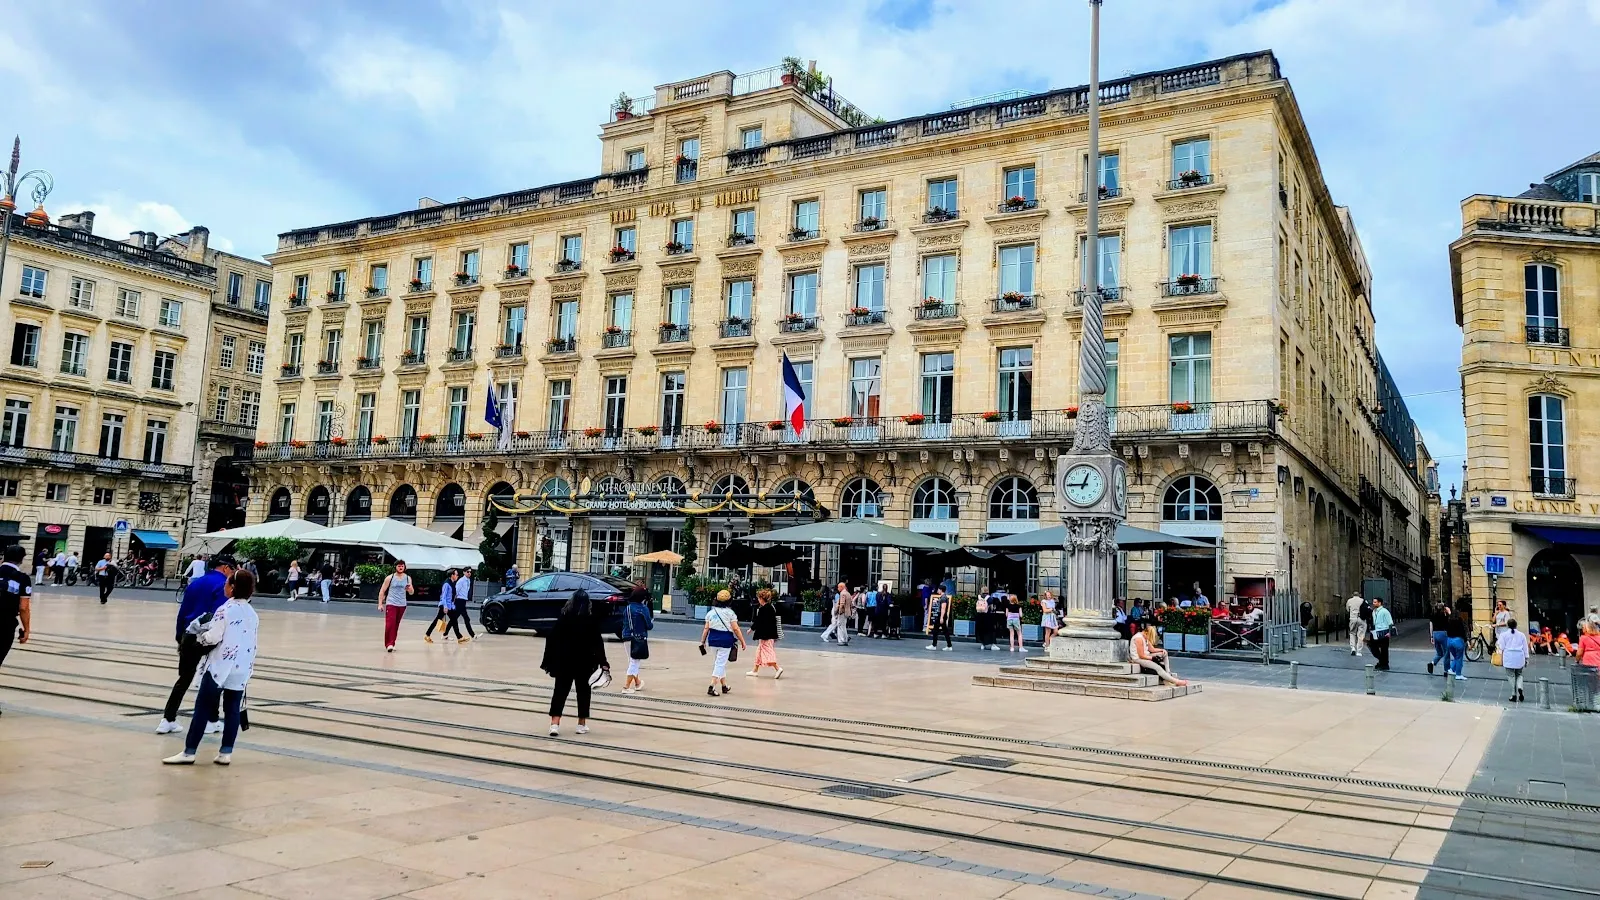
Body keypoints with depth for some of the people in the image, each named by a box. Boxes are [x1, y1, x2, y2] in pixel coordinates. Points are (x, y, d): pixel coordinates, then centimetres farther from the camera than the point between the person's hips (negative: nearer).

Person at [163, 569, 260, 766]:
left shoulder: (226, 609, -11)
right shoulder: (253, 613, 9)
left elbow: (213, 637, -14)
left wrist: (200, 636, 4)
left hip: (220, 666, -6)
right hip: (242, 669, 6)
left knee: (203, 707, 1)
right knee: (232, 709, 8)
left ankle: (189, 752, 4)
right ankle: (226, 752, 8)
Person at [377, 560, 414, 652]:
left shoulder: (408, 578, 6)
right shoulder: (390, 578, -3)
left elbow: (411, 593, 10)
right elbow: (382, 591, 0)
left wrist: (410, 588, -14)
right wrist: (380, 604, -7)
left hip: (402, 605, 4)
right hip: (391, 604, -3)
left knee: (396, 626, 8)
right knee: (390, 624, -13)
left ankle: (391, 644, 16)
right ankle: (389, 644, -13)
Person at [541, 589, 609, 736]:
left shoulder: (563, 617, -1)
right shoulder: (591, 619, -5)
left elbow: (553, 639, -2)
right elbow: (597, 642, -7)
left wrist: (548, 661, 3)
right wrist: (603, 662, -5)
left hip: (564, 661, 1)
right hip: (584, 662, -1)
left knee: (560, 690, 3)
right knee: (583, 691, 12)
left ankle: (555, 723, -11)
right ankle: (582, 724, 17)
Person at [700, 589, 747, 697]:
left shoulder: (710, 612, 6)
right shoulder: (730, 612, -5)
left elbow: (706, 629, 5)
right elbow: (736, 629, -7)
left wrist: (702, 641, 12)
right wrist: (742, 641, 0)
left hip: (713, 639, 5)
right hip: (726, 640, -5)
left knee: (720, 663, 19)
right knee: (720, 664, -2)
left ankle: (724, 686, 29)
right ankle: (711, 687, -12)